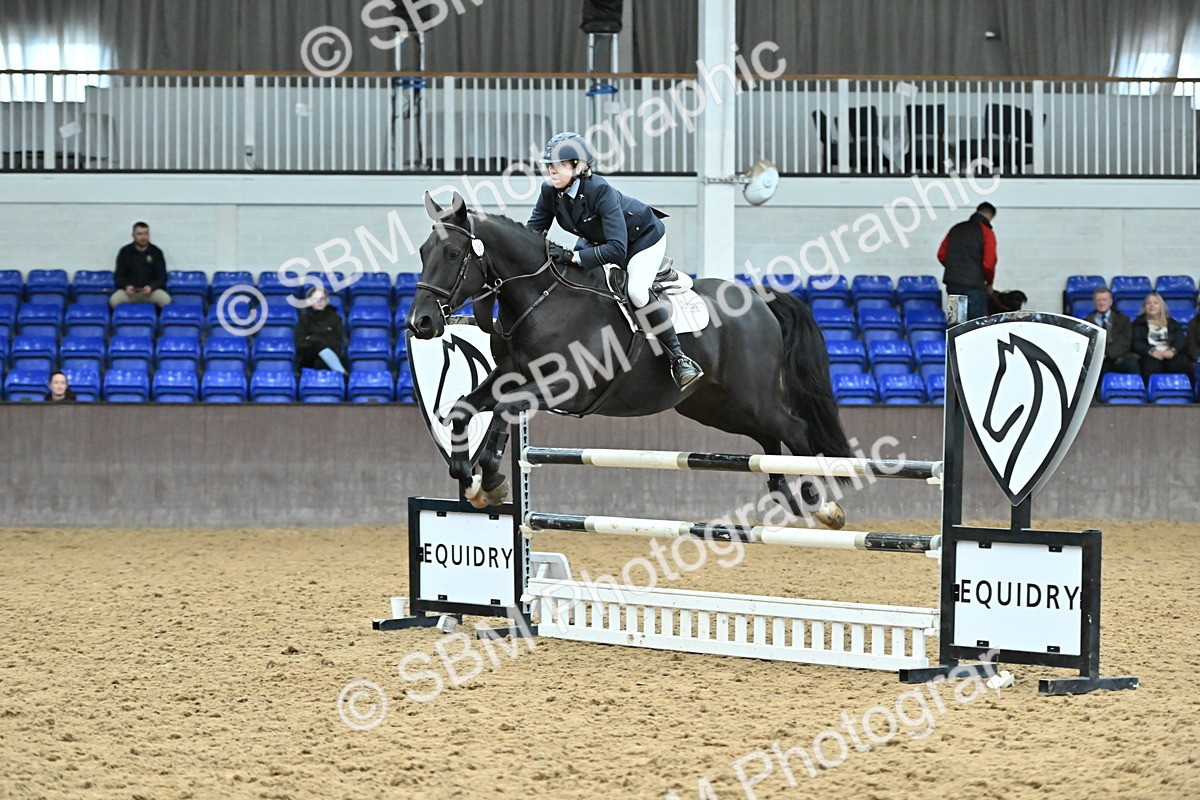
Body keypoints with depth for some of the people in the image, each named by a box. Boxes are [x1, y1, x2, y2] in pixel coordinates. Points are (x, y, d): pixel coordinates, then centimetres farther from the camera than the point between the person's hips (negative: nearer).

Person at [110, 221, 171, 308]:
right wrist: (126, 286, -16)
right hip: (130, 291, 0)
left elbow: (162, 277, 3)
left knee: (166, 299, -31)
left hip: (150, 290, 0)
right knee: (114, 300, -32)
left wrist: (151, 287, -18)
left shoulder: (156, 252, 5)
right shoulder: (125, 252, 6)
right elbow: (118, 275, 6)